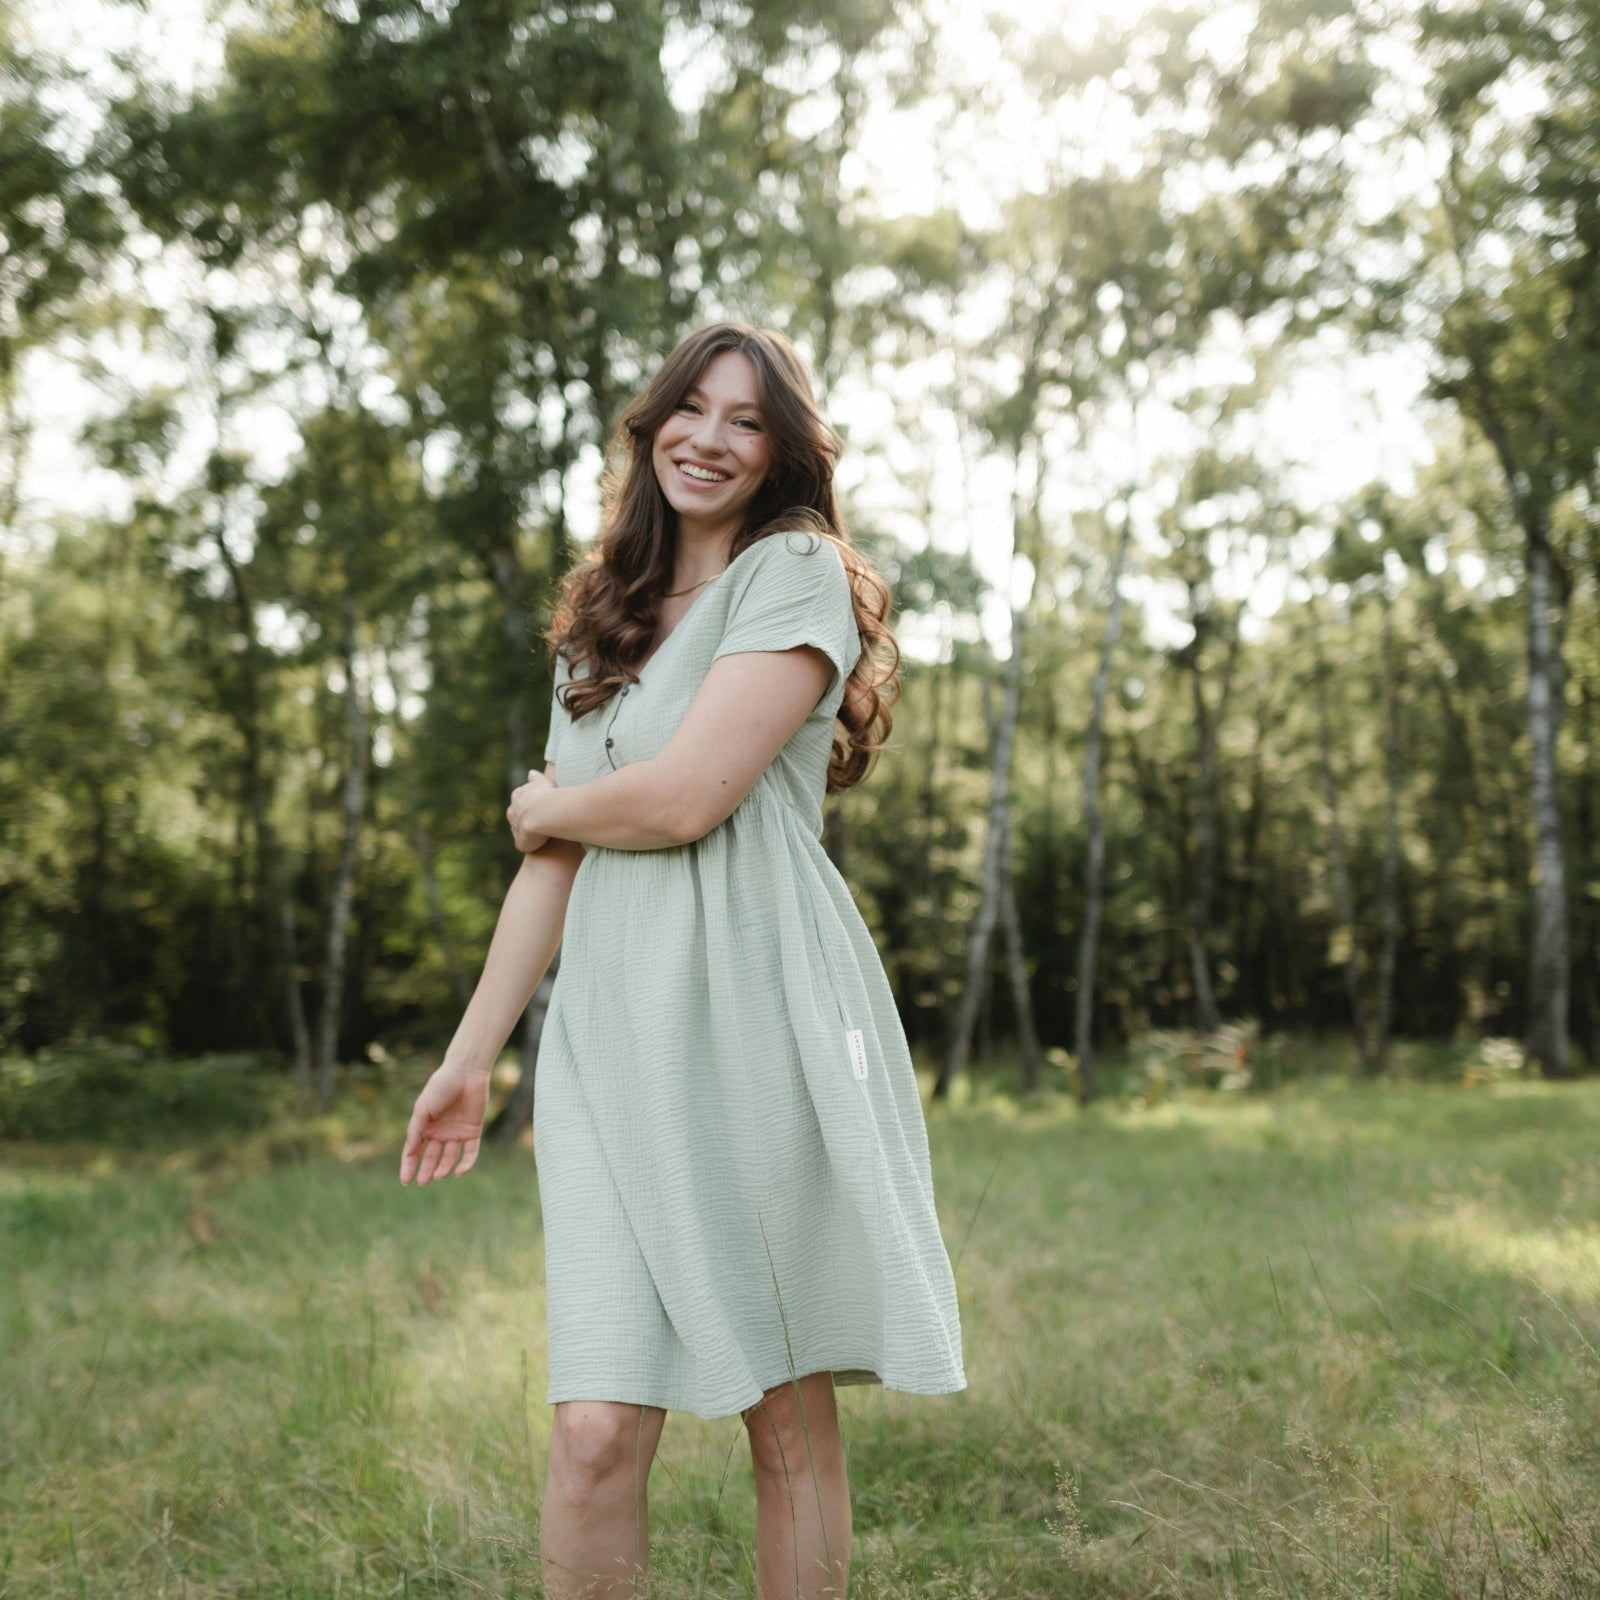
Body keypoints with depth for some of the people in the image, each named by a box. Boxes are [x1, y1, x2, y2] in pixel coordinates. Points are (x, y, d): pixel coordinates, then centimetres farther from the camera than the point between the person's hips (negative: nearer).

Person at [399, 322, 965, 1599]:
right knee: (597, 1430, -5)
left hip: (761, 1020, -5)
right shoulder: (605, 618, 20)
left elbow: (684, 797, -13)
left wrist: (546, 807, 7)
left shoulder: (797, 571, -1)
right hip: (611, 1035, 5)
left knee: (791, 1416, 4)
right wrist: (472, 1056, 18)